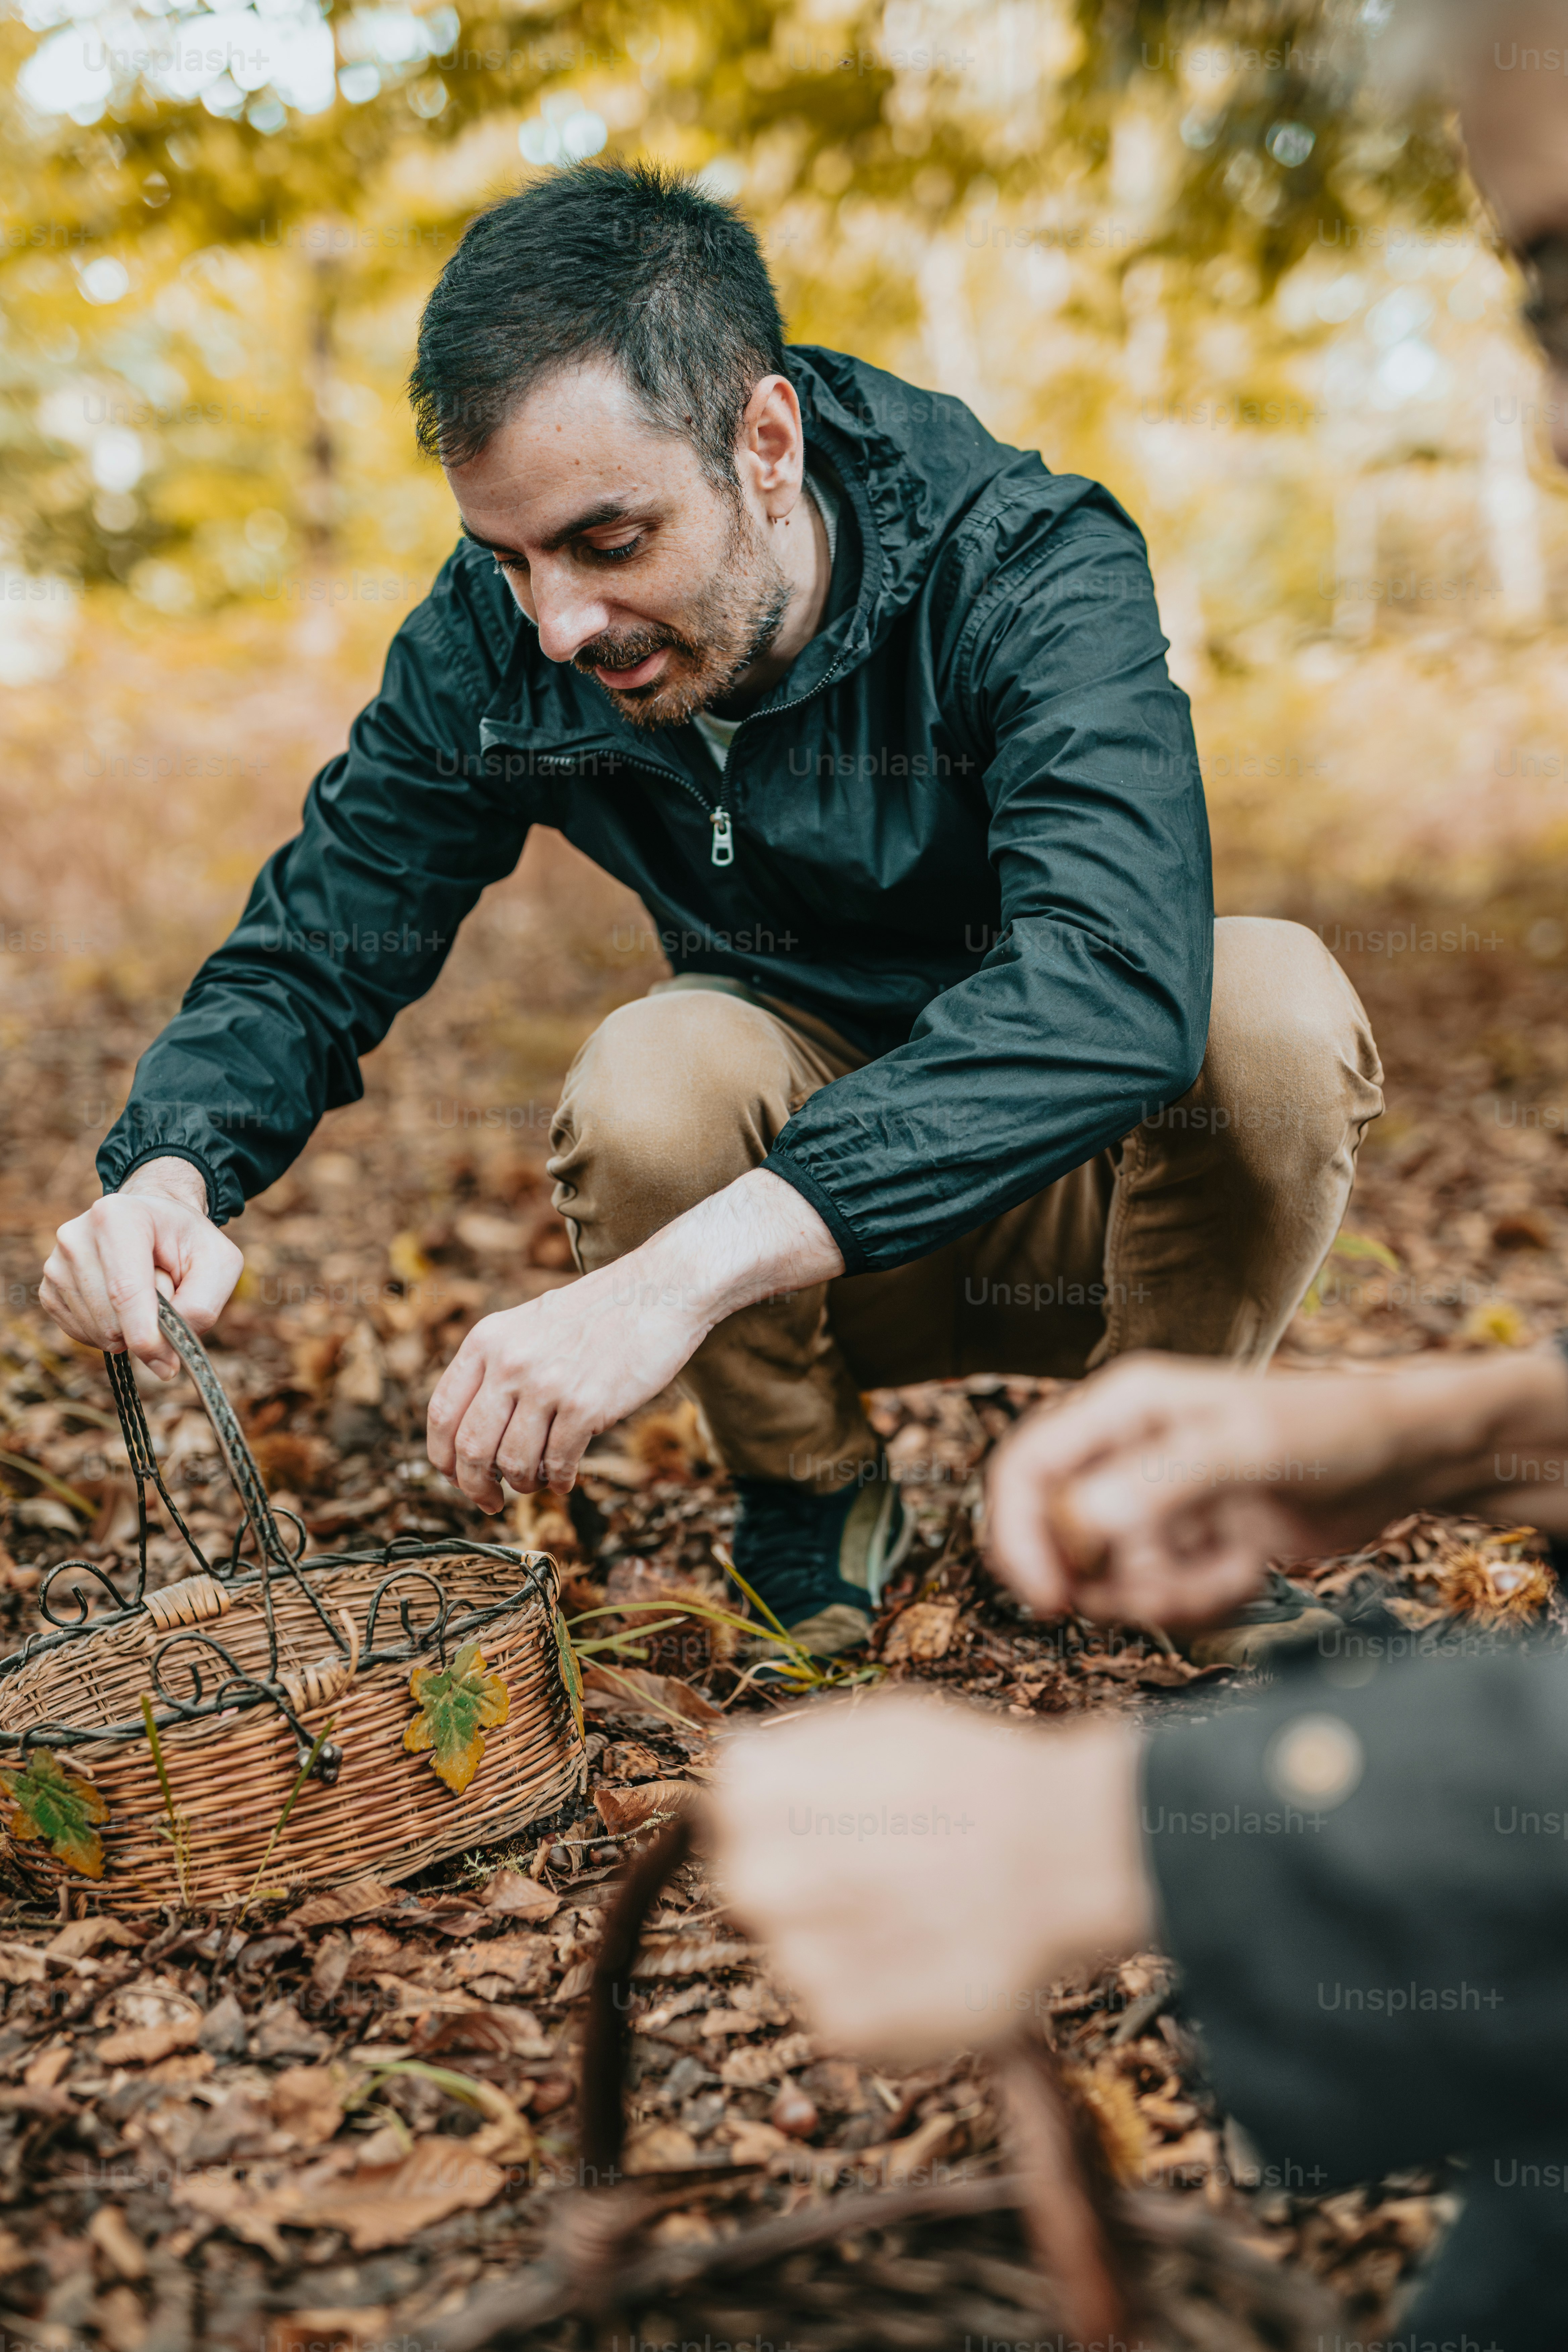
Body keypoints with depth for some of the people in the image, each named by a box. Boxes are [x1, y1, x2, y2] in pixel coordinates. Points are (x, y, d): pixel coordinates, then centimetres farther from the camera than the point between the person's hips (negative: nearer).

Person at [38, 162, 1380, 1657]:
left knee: (1277, 1001, -31)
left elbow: (1117, 982, -42)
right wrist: (167, 1171, -30)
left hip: (1094, 1189, -1)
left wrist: (681, 1277, -53)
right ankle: (810, 1498, 1)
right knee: (650, 1080, -30)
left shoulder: (1028, 571, -25)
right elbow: (308, 960, -6)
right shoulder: (495, 640, -13)